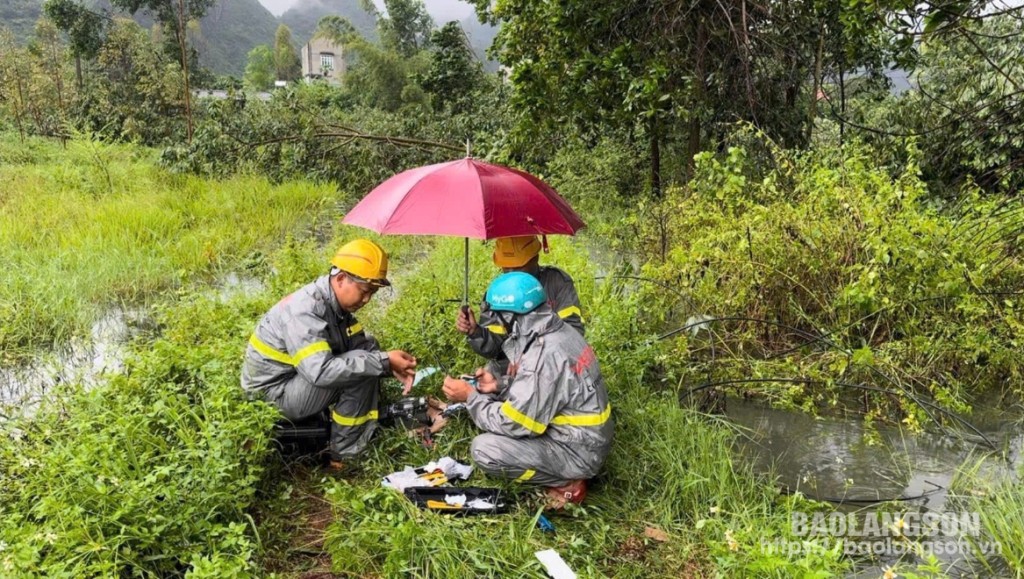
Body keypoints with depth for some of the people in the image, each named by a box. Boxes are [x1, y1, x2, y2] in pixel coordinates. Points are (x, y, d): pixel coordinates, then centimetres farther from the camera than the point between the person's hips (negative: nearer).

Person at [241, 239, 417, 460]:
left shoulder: (337, 303, -1)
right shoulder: (305, 311, -29)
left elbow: (360, 346, 5)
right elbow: (321, 371, -39)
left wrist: (392, 365, -15)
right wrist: (383, 361, -34)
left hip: (300, 379, 9)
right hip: (277, 392, -9)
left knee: (368, 349, 2)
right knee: (361, 373, -24)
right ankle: (344, 453, -10)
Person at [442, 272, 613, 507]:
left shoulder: (544, 356, -29)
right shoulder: (558, 332, -1)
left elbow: (513, 423, -23)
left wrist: (470, 396, -10)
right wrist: (500, 384, 3)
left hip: (577, 450, -9)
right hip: (584, 433, 9)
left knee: (484, 450, -17)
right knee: (495, 401, 12)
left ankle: (567, 483, -1)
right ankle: (563, 470, 12)